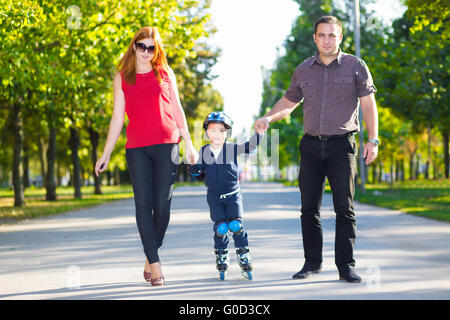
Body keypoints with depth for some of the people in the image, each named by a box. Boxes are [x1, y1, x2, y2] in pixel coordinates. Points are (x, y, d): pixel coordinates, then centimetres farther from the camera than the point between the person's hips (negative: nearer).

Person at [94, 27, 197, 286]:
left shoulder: (166, 73, 12)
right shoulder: (122, 78, 11)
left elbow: (177, 109, 16)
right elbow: (118, 117, 12)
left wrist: (188, 143, 12)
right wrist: (106, 154, 9)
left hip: (166, 144, 0)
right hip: (137, 148, 0)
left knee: (163, 205, -3)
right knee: (144, 204, -6)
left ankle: (150, 258, 14)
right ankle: (155, 264, -4)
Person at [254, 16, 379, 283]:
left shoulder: (355, 66, 2)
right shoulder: (304, 70, 11)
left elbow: (368, 104, -1)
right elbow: (289, 101, 21)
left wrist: (373, 140, -9)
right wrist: (268, 118, 3)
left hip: (342, 144, -3)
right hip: (312, 145, 3)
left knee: (344, 208, -4)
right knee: (309, 208, 4)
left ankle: (346, 266, 0)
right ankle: (312, 262, 15)